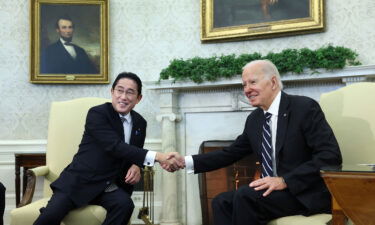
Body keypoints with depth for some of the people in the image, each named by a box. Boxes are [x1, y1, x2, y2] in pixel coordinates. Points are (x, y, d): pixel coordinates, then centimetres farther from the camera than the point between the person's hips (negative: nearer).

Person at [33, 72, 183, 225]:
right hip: (81, 181, -4)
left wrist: (136, 166, -5)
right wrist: (157, 156, -33)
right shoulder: (97, 113, -11)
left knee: (125, 204, -28)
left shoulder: (140, 123, 8)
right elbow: (115, 146, -24)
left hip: (110, 185, 5)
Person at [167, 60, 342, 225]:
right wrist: (185, 161, 0)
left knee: (245, 196, -25)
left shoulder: (305, 108, -11)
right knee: (222, 202, -11)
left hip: (308, 194, -7)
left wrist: (285, 180, -25)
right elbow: (231, 153, 13)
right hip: (273, 190, 7)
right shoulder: (254, 119, 10)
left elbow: (331, 155, -18)